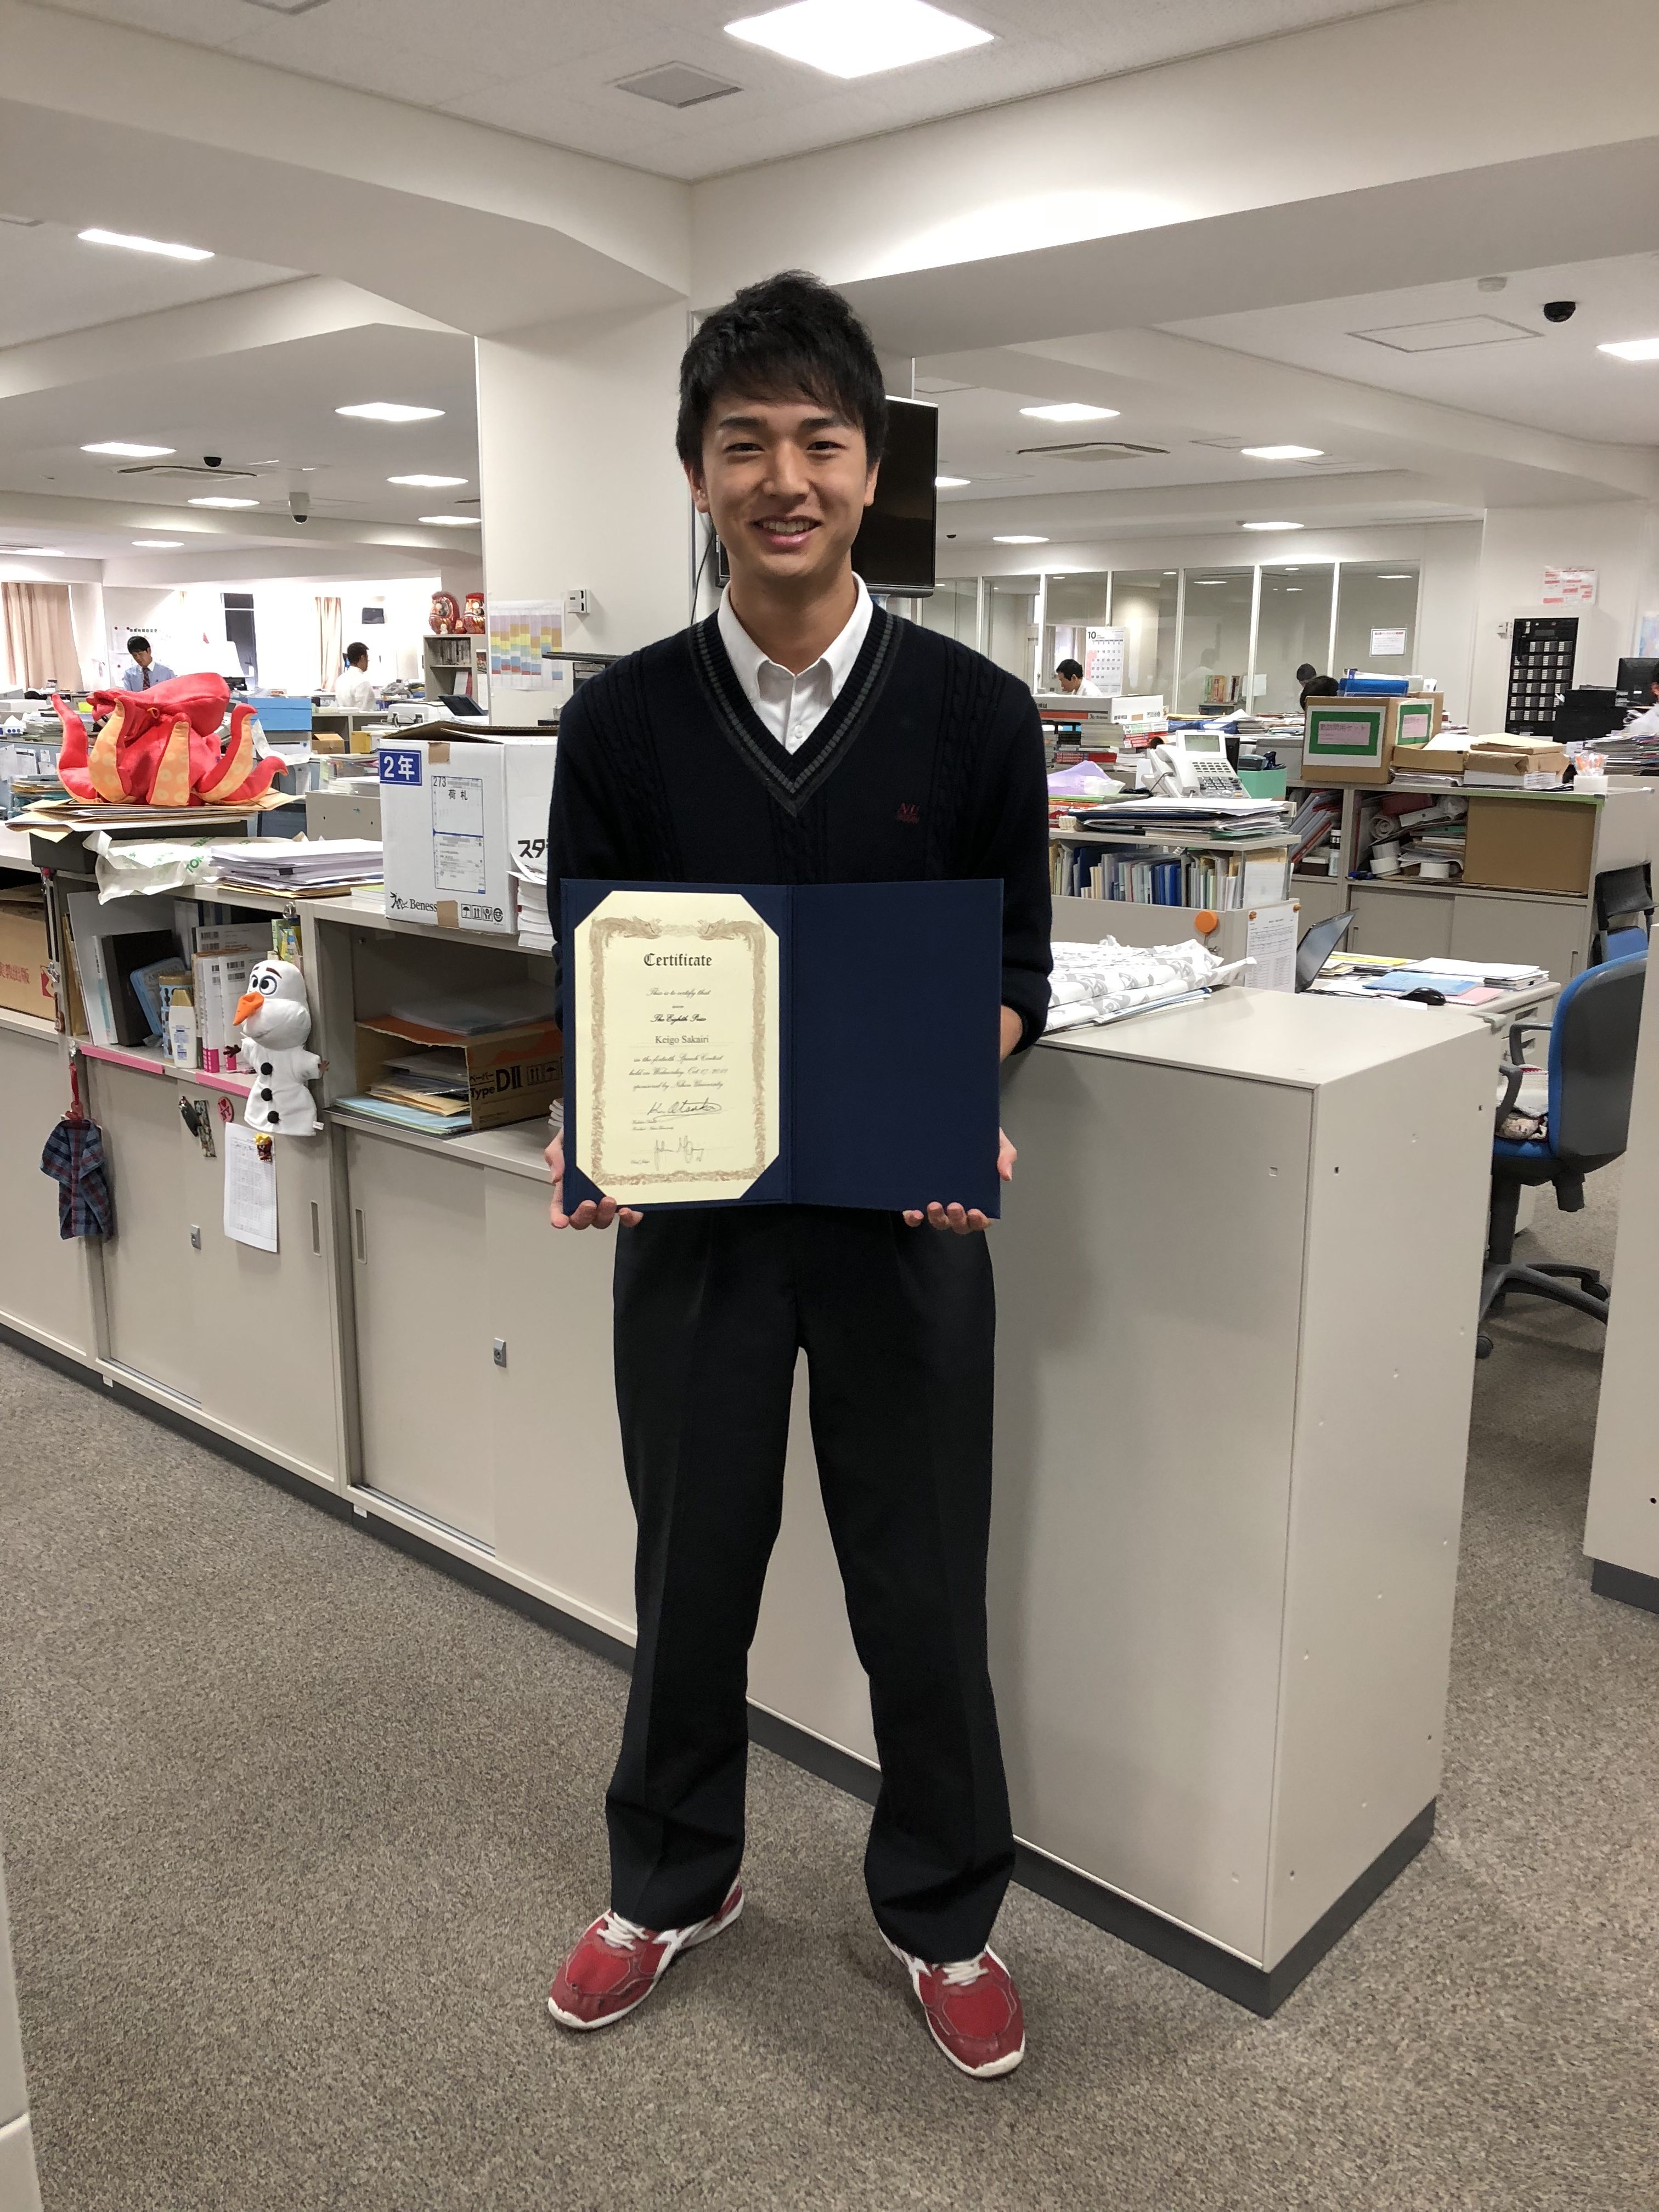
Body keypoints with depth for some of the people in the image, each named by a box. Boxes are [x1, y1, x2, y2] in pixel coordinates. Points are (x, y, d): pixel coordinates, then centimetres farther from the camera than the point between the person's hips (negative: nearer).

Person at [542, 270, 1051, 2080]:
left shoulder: (974, 713, -4)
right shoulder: (622, 722, -1)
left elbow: (1014, 976, 1)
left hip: (904, 1216, -1)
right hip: (690, 1212, 1)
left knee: (921, 1586, 11)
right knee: (690, 1571, 17)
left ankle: (942, 1916, 37)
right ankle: (672, 1882, 43)